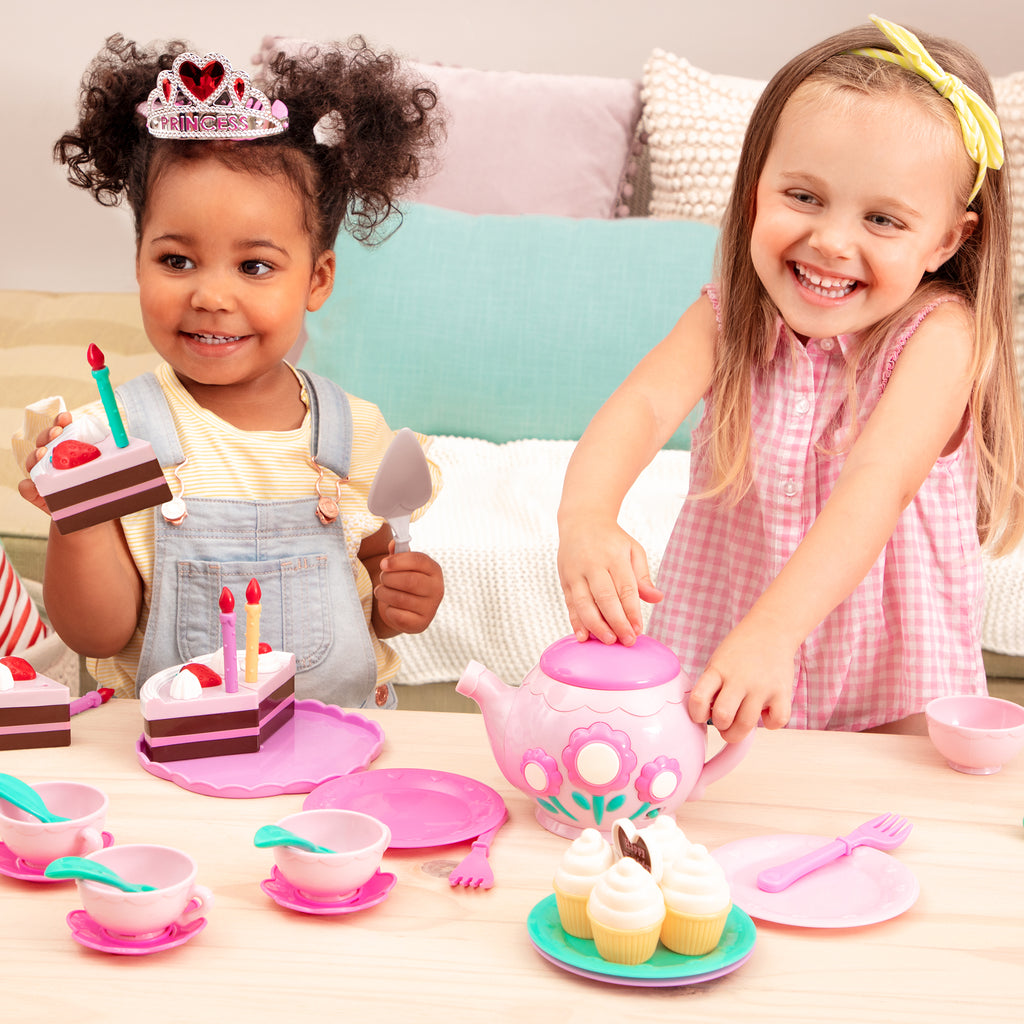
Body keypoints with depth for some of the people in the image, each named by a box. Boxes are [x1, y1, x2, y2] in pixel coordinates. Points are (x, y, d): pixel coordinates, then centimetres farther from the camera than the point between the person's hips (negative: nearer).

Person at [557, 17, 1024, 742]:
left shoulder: (938, 334, -18)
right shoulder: (727, 316, -7)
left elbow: (877, 485, -32)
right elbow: (643, 404, -25)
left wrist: (772, 630, -47)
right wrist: (586, 517, -48)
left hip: (894, 684, -2)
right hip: (715, 660, 2)